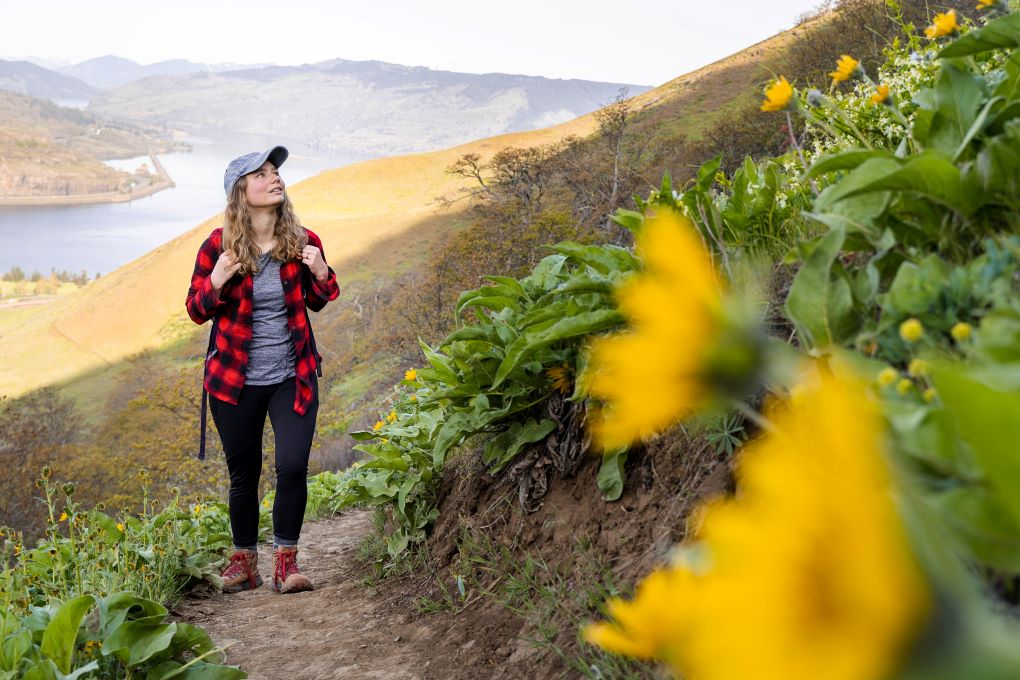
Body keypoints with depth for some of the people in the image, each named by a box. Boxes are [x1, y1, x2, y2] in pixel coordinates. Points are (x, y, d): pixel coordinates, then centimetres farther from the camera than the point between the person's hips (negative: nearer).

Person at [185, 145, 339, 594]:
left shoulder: (302, 242, -2)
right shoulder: (219, 246, -7)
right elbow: (196, 310, -1)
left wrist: (321, 275, -9)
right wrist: (216, 283, -21)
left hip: (293, 378, 1)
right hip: (236, 381, -1)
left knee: (293, 466, -12)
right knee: (244, 474, 8)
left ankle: (285, 561, 4)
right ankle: (243, 562, 25)